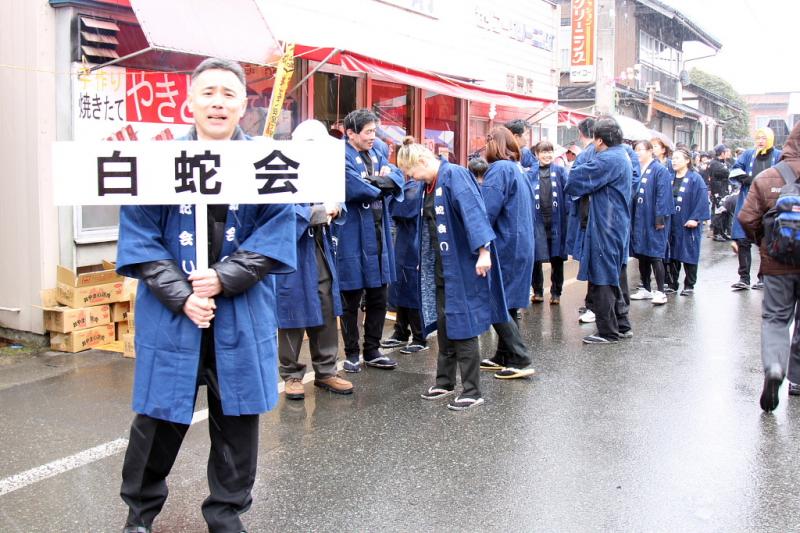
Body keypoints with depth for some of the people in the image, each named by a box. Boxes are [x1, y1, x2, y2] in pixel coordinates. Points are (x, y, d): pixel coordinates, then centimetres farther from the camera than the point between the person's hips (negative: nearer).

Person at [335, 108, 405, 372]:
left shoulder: (376, 155, 15)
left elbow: (398, 177, 2)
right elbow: (352, 187, -26)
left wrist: (377, 180, -17)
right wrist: (380, 186, -11)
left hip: (378, 235, 8)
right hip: (352, 237, -7)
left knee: (378, 298, 13)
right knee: (351, 300, 4)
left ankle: (372, 351, 25)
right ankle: (352, 354, 16)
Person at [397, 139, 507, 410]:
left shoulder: (454, 175, -14)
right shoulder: (428, 185, 12)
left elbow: (473, 212, -24)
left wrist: (483, 251, -31)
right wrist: (425, 261, 20)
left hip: (462, 265, -8)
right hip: (439, 266, 8)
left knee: (462, 325, -4)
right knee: (444, 323, 13)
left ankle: (472, 392, 4)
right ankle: (445, 382, 25)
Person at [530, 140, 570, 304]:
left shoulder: (560, 171, 4)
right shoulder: (531, 174, 6)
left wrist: (568, 212, -12)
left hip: (556, 220, 0)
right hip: (538, 221, 0)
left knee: (557, 259, 7)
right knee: (536, 258, 3)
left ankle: (556, 293, 19)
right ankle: (537, 292, 18)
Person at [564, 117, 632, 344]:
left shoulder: (607, 159, -19)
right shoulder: (623, 156, 14)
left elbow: (576, 181, -17)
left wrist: (578, 165, 3)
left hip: (605, 229, -10)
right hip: (618, 227, 10)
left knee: (601, 279, -1)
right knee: (612, 278, 18)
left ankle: (608, 332, 7)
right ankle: (622, 326, 26)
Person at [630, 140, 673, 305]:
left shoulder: (659, 170, -9)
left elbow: (663, 196, -14)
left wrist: (660, 218, -18)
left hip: (653, 221, -7)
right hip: (639, 219, 7)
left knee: (655, 256, -6)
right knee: (641, 255, 12)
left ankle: (660, 292, -1)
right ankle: (645, 289, 22)